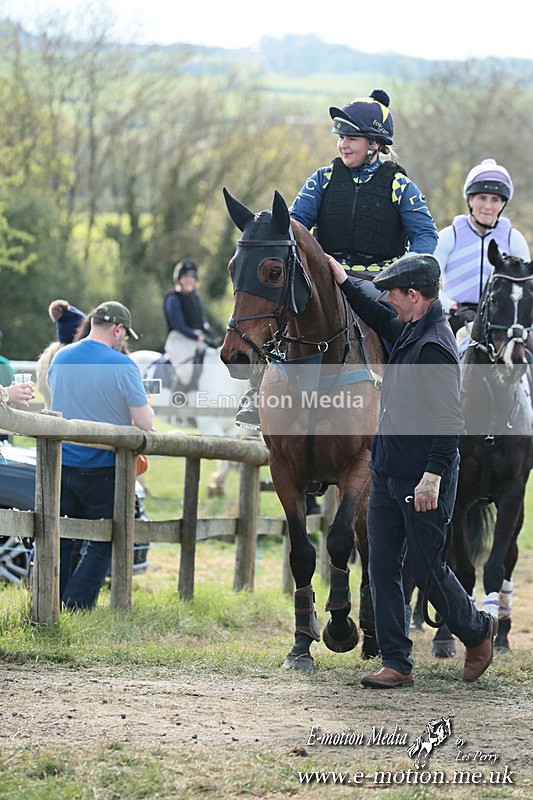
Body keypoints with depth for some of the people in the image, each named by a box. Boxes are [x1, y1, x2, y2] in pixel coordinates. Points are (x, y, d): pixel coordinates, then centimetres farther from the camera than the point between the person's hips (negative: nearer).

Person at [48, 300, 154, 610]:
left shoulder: (61, 358, 4)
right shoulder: (123, 366, -13)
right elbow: (145, 422, -11)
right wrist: (146, 406, 10)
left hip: (61, 465, 5)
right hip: (102, 466, -5)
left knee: (60, 540, 14)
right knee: (101, 544, 5)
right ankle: (76, 607, -4)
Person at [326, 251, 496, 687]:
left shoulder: (434, 347, -20)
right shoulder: (410, 331, 8)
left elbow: (449, 421, -24)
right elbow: (381, 320, 34)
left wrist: (433, 476, -26)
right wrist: (345, 285, 30)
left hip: (421, 484, -9)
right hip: (387, 474, 9)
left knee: (427, 570, 3)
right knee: (382, 568, 6)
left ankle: (478, 631, 27)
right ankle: (397, 663, 9)